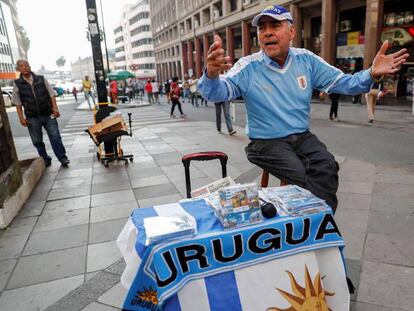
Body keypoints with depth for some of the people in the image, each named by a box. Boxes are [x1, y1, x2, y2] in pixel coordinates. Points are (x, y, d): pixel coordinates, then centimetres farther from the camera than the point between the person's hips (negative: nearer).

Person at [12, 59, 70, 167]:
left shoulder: (41, 79, 3)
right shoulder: (17, 84, 1)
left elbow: (51, 94, 4)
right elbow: (18, 103, 4)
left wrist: (55, 108, -7)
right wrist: (21, 118, -3)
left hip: (48, 114, 0)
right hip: (32, 117, 1)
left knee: (55, 137, -1)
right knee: (37, 141, 8)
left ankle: (62, 158, 9)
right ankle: (45, 160, 22)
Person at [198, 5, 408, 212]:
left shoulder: (306, 60, 3)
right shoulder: (248, 67, -9)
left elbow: (342, 82, 5)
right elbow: (217, 93, -21)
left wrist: (372, 74, -15)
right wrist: (211, 74, -46)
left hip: (302, 137, 4)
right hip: (266, 142, -3)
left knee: (327, 167, -22)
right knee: (303, 177, -23)